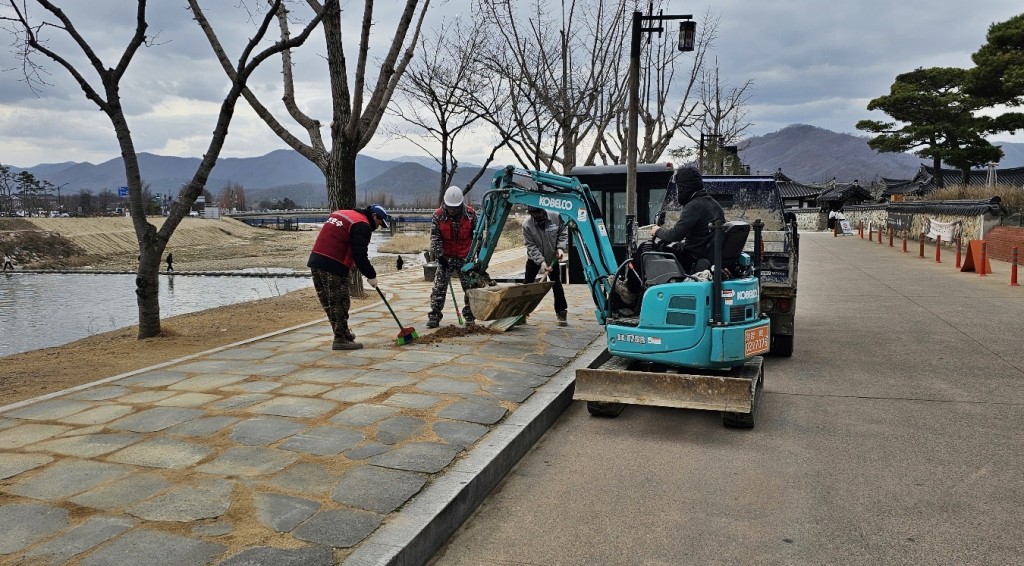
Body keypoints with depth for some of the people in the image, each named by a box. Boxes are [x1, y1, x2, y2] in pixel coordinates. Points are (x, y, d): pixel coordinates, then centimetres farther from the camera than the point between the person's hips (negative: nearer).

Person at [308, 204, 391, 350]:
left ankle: (343, 332, 26)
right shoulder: (363, 226, -7)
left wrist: (350, 262, 22)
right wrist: (371, 276, -3)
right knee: (340, 303, -1)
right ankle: (341, 339, 4)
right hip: (333, 267, -9)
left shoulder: (339, 214, 21)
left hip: (315, 261, 9)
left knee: (329, 302, 14)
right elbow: (360, 255, -13)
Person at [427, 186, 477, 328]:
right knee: (439, 287, -3)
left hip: (465, 257, 1)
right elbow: (435, 237, -7)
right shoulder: (438, 215, -9)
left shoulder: (470, 213, -7)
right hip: (445, 257, 0)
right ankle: (434, 316, 3)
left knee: (470, 287, 3)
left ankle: (469, 316, 15)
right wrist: (440, 255, -14)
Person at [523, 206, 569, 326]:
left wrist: (560, 247, -19)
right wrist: (541, 262, -29)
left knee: (557, 286, 1)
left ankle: (561, 313, 12)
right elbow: (531, 246, -21)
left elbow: (563, 233, -4)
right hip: (534, 259, 0)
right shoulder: (527, 225, -22)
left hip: (552, 258, 0)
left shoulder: (556, 217, -19)